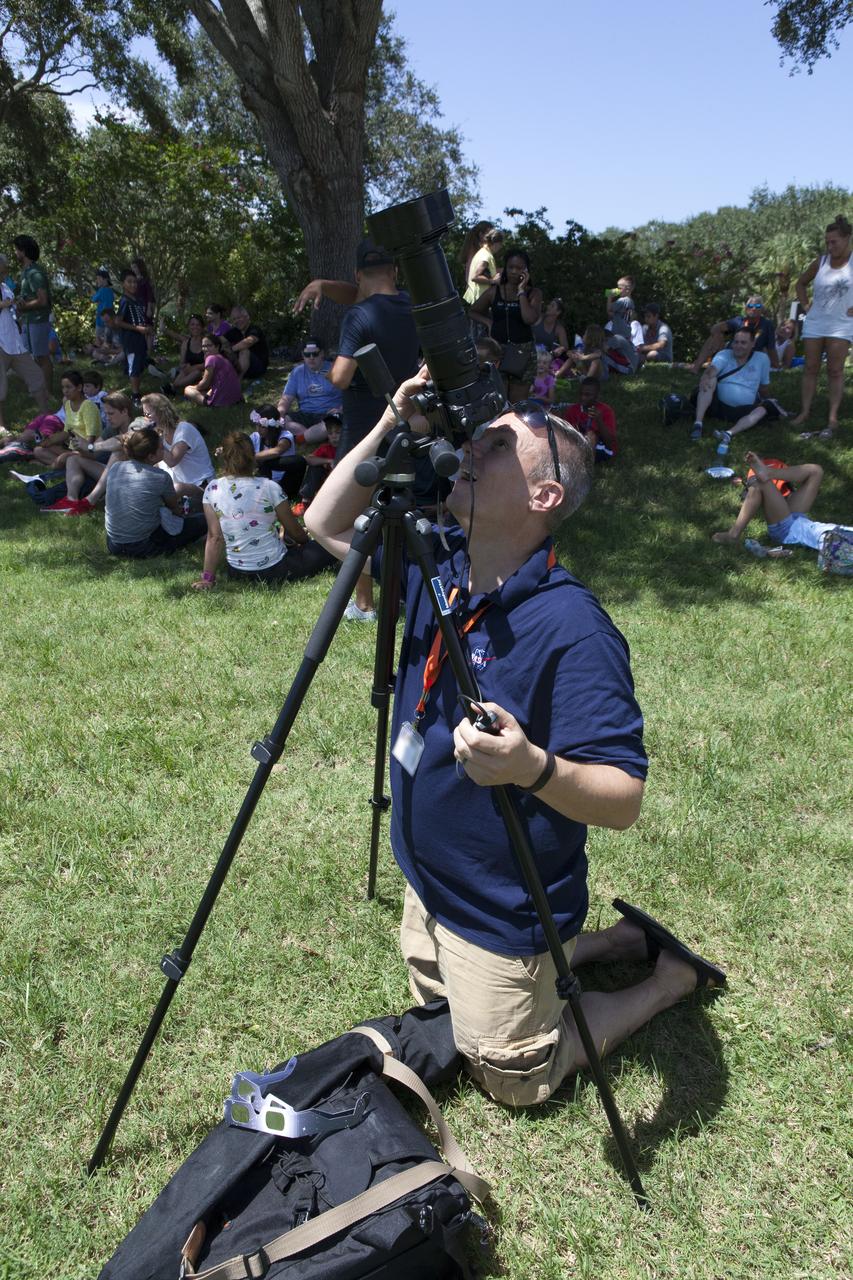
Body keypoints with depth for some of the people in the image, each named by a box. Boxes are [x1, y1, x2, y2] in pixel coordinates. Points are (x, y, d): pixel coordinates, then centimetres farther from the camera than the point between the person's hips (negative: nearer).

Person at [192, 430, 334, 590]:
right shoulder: (268, 487, -14)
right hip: (274, 570, -5)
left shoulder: (212, 489, -6)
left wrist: (207, 578, -2)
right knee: (328, 547, 10)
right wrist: (307, 541, 19)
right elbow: (294, 531, -3)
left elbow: (214, 538, -7)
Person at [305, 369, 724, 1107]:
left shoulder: (573, 629, -29)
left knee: (516, 1079, 14)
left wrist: (532, 767, -48)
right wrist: (390, 428, -11)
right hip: (428, 881, 8)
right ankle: (619, 941, 37)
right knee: (439, 1010, 31)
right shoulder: (436, 567, -7)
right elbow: (327, 525, 2)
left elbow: (624, 799, -28)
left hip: (506, 910, -7)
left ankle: (670, 976, 28)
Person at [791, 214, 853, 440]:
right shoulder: (821, 262, 3)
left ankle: (833, 419, -2)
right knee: (811, 368, 6)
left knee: (835, 371, -3)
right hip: (814, 324, 3)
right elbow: (801, 283, 18)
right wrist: (805, 305, 6)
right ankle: (805, 411, 14)